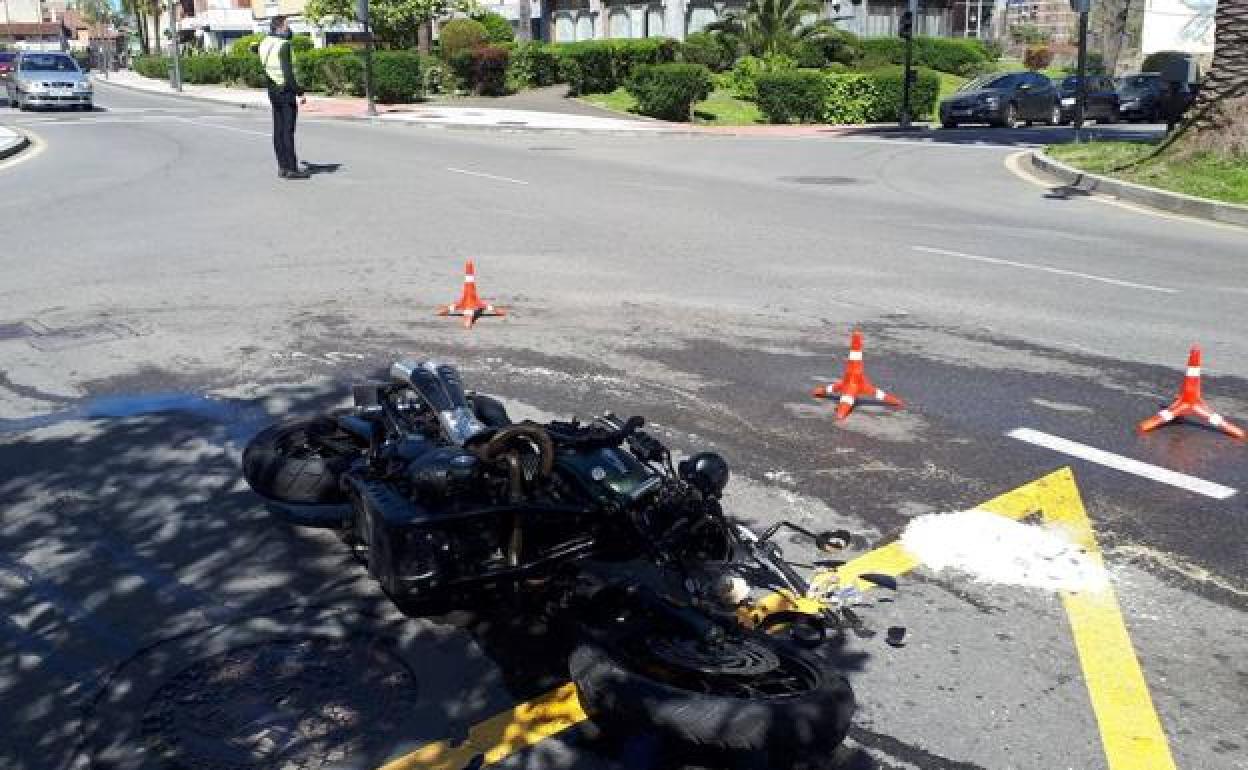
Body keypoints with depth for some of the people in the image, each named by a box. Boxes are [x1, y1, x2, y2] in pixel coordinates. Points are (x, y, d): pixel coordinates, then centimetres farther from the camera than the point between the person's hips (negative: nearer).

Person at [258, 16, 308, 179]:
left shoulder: (265, 42, 7)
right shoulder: (283, 45, -17)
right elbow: (288, 73, -22)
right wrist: (300, 93, -18)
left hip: (273, 90, 8)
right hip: (286, 91, -8)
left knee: (278, 129, 11)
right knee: (288, 131, -6)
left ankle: (282, 166, 15)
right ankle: (291, 169, -3)